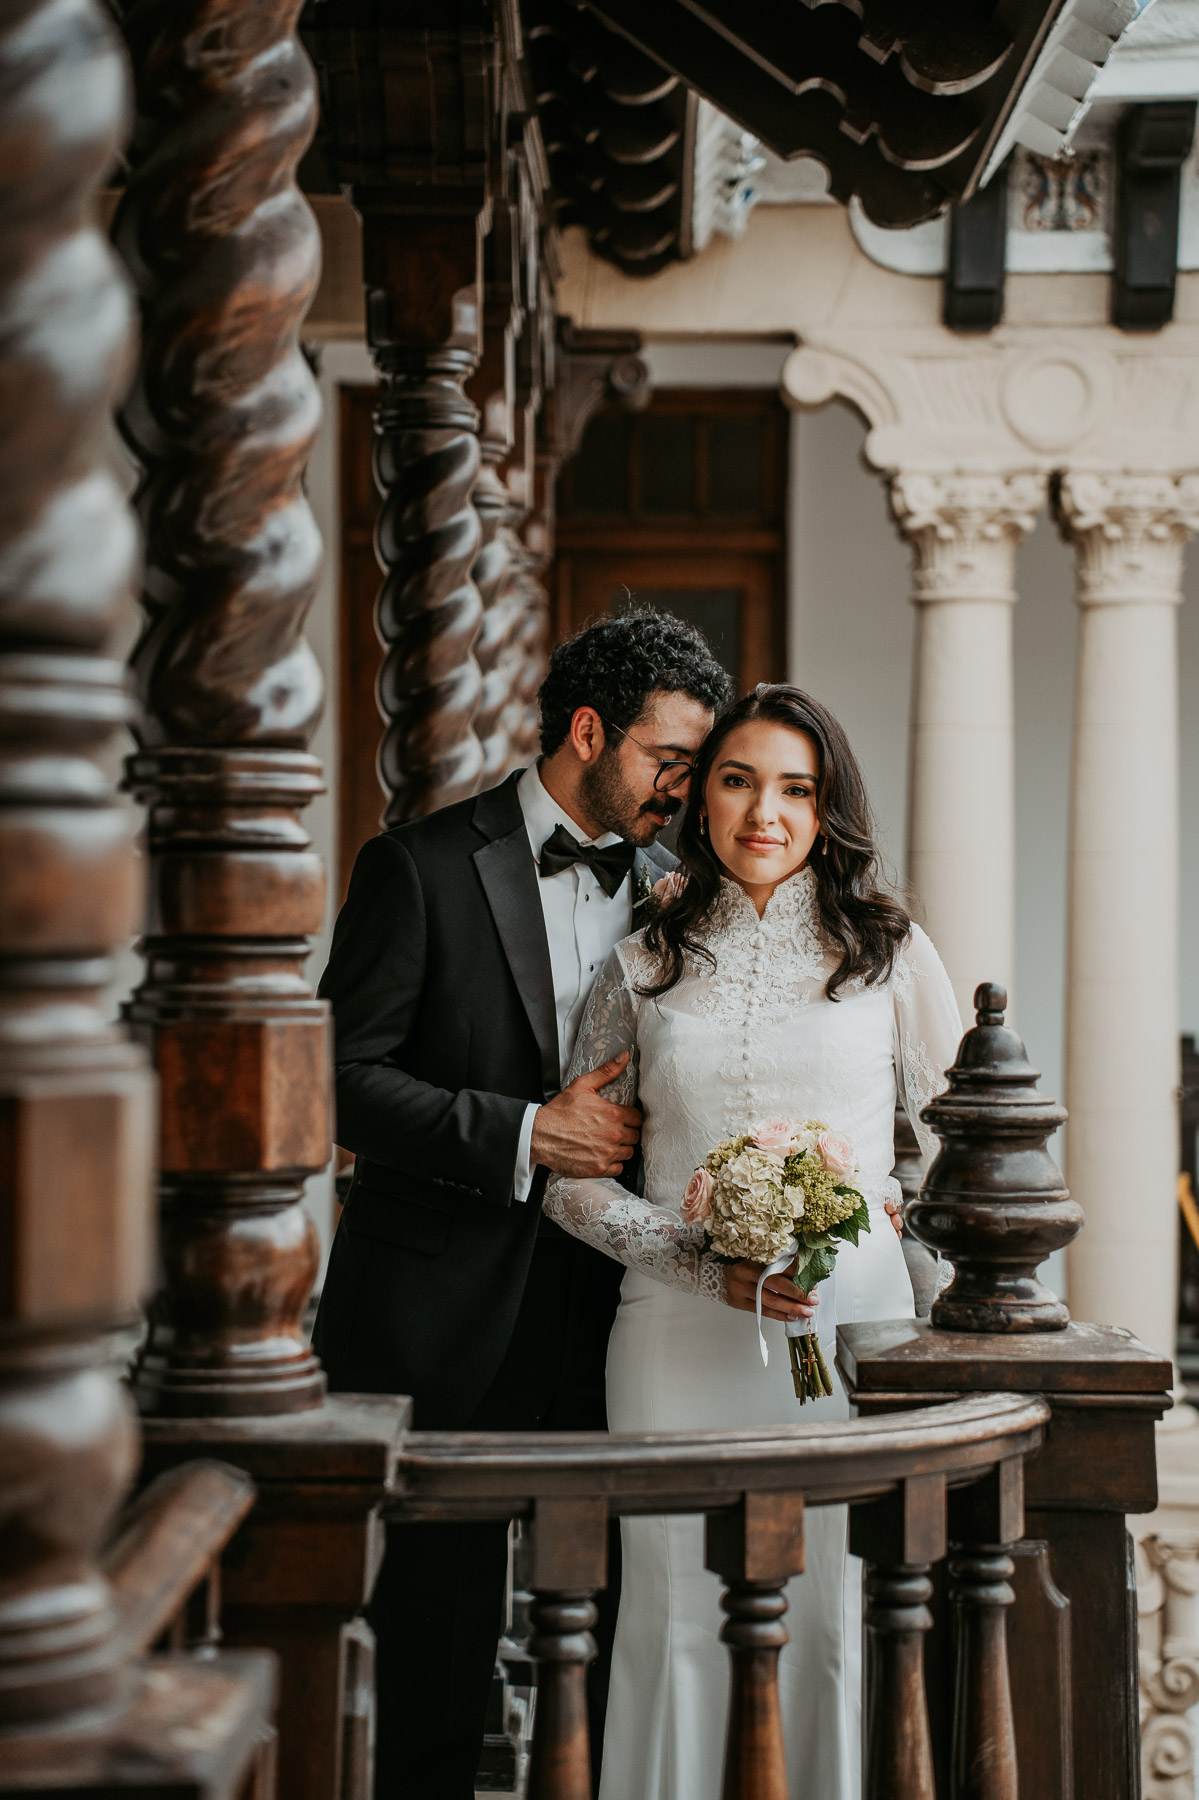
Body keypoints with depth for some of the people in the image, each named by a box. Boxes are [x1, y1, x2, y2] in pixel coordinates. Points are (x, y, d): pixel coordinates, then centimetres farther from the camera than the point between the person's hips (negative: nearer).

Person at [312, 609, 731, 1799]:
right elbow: (342, 1079, -10)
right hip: (446, 1317, -4)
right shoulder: (423, 866, -4)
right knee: (437, 1643, 4)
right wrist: (524, 1134, -17)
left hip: (607, 1309, 4)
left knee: (626, 1631, 4)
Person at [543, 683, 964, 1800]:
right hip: (680, 1331, 1)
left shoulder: (891, 954, 7)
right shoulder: (643, 966, 8)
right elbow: (572, 1177, 6)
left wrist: (877, 1212, -3)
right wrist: (706, 1264, -8)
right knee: (681, 1615, 2)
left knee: (836, 1615, 0)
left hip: (848, 1326, 0)